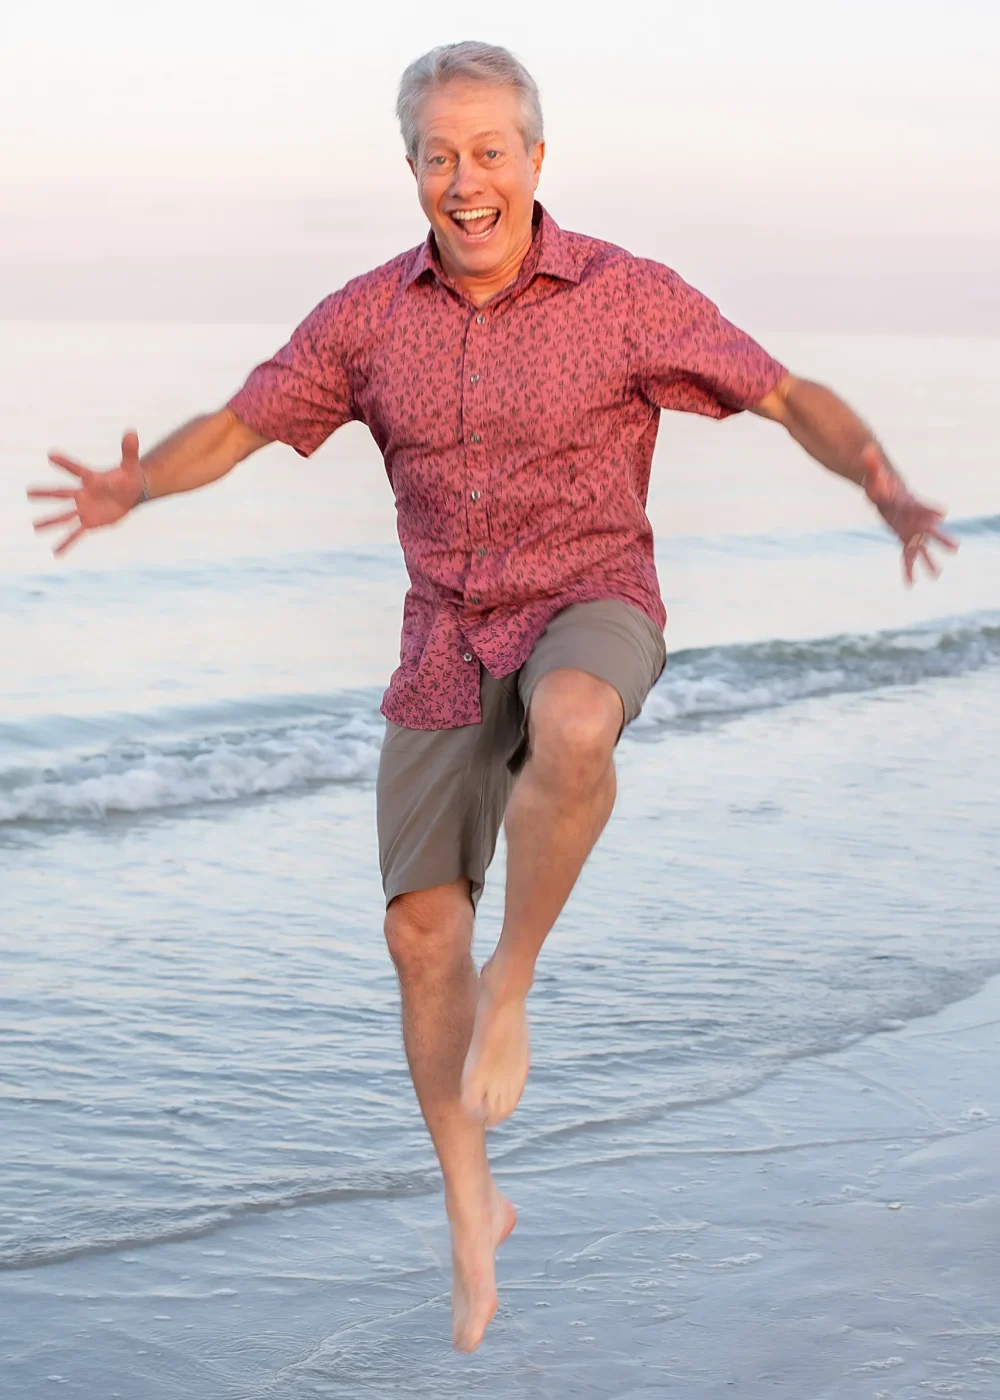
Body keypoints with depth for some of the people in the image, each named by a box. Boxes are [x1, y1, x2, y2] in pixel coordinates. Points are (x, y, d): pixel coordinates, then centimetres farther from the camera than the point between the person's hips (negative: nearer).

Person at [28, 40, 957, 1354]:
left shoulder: (628, 296, -11)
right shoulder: (367, 317, -2)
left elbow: (794, 397, -8)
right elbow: (235, 427, 4)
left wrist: (885, 485, -28)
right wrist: (133, 487, -18)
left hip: (591, 613, -3)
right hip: (450, 645, 4)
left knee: (570, 731, -41)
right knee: (422, 930, 1)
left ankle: (512, 984, -15)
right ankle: (472, 1208, 21)